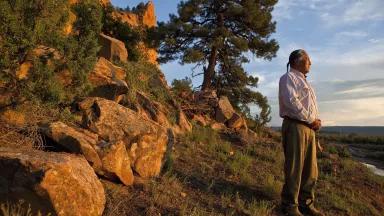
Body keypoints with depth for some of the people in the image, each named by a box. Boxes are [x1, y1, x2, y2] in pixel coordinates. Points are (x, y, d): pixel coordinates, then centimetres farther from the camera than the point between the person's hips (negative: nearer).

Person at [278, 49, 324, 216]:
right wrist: (311, 120, -12)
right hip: (295, 126, -9)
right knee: (294, 168, -5)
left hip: (309, 128, 9)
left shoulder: (304, 81, 26)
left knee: (310, 169, 10)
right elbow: (291, 101, -18)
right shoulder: (289, 77, -2)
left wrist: (316, 121, 4)